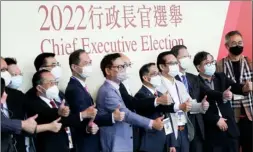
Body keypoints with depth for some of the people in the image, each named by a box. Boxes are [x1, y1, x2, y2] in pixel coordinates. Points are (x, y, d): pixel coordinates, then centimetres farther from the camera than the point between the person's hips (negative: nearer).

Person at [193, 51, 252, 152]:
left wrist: (244, 88, -28)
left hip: (229, 127, 5)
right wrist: (216, 119, -12)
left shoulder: (221, 77, 10)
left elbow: (234, 87, -6)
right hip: (211, 132, -4)